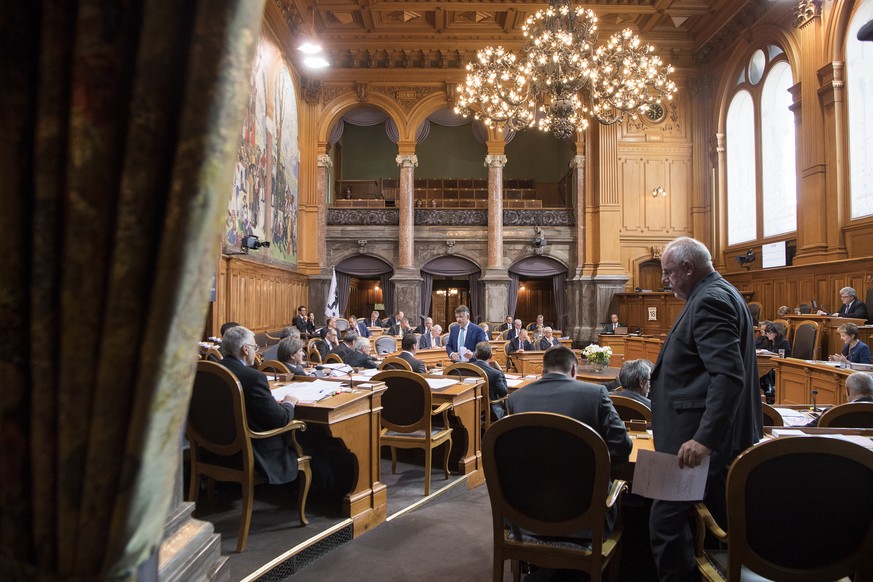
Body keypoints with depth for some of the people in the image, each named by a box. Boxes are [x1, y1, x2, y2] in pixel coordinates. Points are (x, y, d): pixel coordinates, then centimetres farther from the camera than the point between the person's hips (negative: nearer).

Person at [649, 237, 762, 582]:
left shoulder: (709, 300, -17)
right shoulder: (721, 293, 15)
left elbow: (728, 376, -27)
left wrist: (705, 438, -30)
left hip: (696, 437, -11)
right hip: (718, 433, 11)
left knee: (666, 520, -3)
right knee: (728, 517, 20)